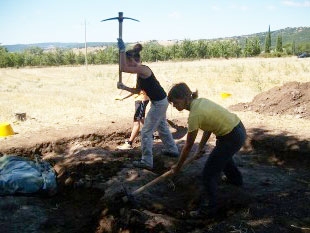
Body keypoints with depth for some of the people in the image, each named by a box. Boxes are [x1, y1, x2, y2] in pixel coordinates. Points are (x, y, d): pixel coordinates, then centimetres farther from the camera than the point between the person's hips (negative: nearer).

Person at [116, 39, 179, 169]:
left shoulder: (143, 69, -21)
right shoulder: (139, 73, 8)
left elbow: (123, 68, -32)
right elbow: (137, 91, 16)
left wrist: (122, 50, -27)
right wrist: (123, 87, 7)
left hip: (159, 103, -10)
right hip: (160, 102, 10)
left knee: (146, 132, -3)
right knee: (162, 128, 27)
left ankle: (147, 162, 3)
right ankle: (172, 150, 45)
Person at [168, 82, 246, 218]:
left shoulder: (194, 115, -26)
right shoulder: (200, 101, -3)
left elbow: (188, 146, -17)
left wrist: (178, 167, -5)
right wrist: (201, 146, 5)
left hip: (232, 138, -10)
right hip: (238, 129, 10)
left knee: (208, 173, -2)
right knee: (223, 156, 38)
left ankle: (209, 208, 12)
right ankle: (235, 179, 66)